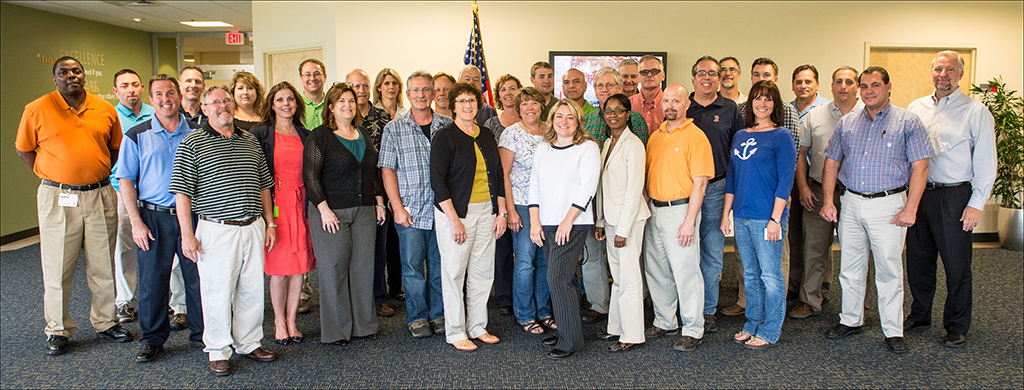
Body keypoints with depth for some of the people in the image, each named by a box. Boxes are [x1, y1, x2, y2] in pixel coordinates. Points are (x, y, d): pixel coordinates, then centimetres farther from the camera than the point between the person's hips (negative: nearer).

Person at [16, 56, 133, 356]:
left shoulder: (105, 109, 6)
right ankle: (57, 331, 17)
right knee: (57, 268, 3)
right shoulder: (37, 110, -1)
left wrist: (99, 175, 8)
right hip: (58, 199, -2)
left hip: (100, 196, 2)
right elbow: (24, 149, 7)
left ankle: (105, 322, 24)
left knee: (104, 265, 9)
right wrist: (50, 177, 0)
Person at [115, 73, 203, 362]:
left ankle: (202, 332, 22)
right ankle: (152, 338, 20)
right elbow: (126, 181, 1)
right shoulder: (136, 136, 2)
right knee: (152, 280, 4)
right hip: (154, 217, -1)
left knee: (199, 276, 6)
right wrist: (136, 222, -7)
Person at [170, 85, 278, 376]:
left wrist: (270, 223, 13)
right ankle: (219, 351, 17)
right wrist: (187, 234, -10)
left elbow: (263, 186, 17)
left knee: (253, 289, 10)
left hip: (253, 227, 4)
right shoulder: (192, 144, -2)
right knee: (218, 292, 2)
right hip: (216, 230, -4)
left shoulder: (251, 141, 12)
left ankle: (249, 343, 26)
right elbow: (182, 192, -5)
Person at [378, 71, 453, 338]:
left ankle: (438, 314, 22)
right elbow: (387, 169, 1)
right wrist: (397, 207, -7)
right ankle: (417, 317, 18)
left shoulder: (448, 126, 7)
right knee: (413, 265, 3)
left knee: (440, 264, 8)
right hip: (410, 210, -1)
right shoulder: (394, 128, 3)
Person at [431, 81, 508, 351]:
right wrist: (454, 219, -16)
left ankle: (478, 327, 21)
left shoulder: (487, 136, 12)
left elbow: (498, 175, 15)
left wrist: (501, 212, 7)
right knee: (454, 272, 0)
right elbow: (438, 181, -10)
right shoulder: (444, 137, -5)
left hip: (486, 212, 5)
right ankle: (455, 332, 12)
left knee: (483, 272, 9)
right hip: (456, 211, -5)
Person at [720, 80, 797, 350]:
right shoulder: (740, 136, 12)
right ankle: (753, 324, 27)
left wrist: (775, 219, -14)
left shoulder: (781, 136, -4)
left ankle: (770, 331, 14)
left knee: (770, 275, 2)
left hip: (767, 216, -6)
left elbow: (785, 180, -9)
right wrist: (726, 213, 10)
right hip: (741, 216, 6)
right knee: (750, 274, 14)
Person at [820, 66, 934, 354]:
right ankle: (851, 320, 26)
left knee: (889, 270, 0)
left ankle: (893, 331, 12)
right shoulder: (847, 123, 10)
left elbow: (920, 166, -5)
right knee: (850, 268, 11)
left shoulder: (907, 122, -1)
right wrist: (828, 201, 3)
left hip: (888, 204, -4)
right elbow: (832, 162, 12)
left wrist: (911, 208, -12)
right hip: (850, 204, 4)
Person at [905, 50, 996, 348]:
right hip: (917, 193, 4)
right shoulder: (915, 108, 10)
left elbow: (986, 163, -3)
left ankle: (957, 327, 17)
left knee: (957, 266, 2)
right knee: (917, 260, 11)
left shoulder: (976, 111, -1)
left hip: (954, 196, -4)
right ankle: (919, 317, 27)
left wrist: (977, 203, -9)